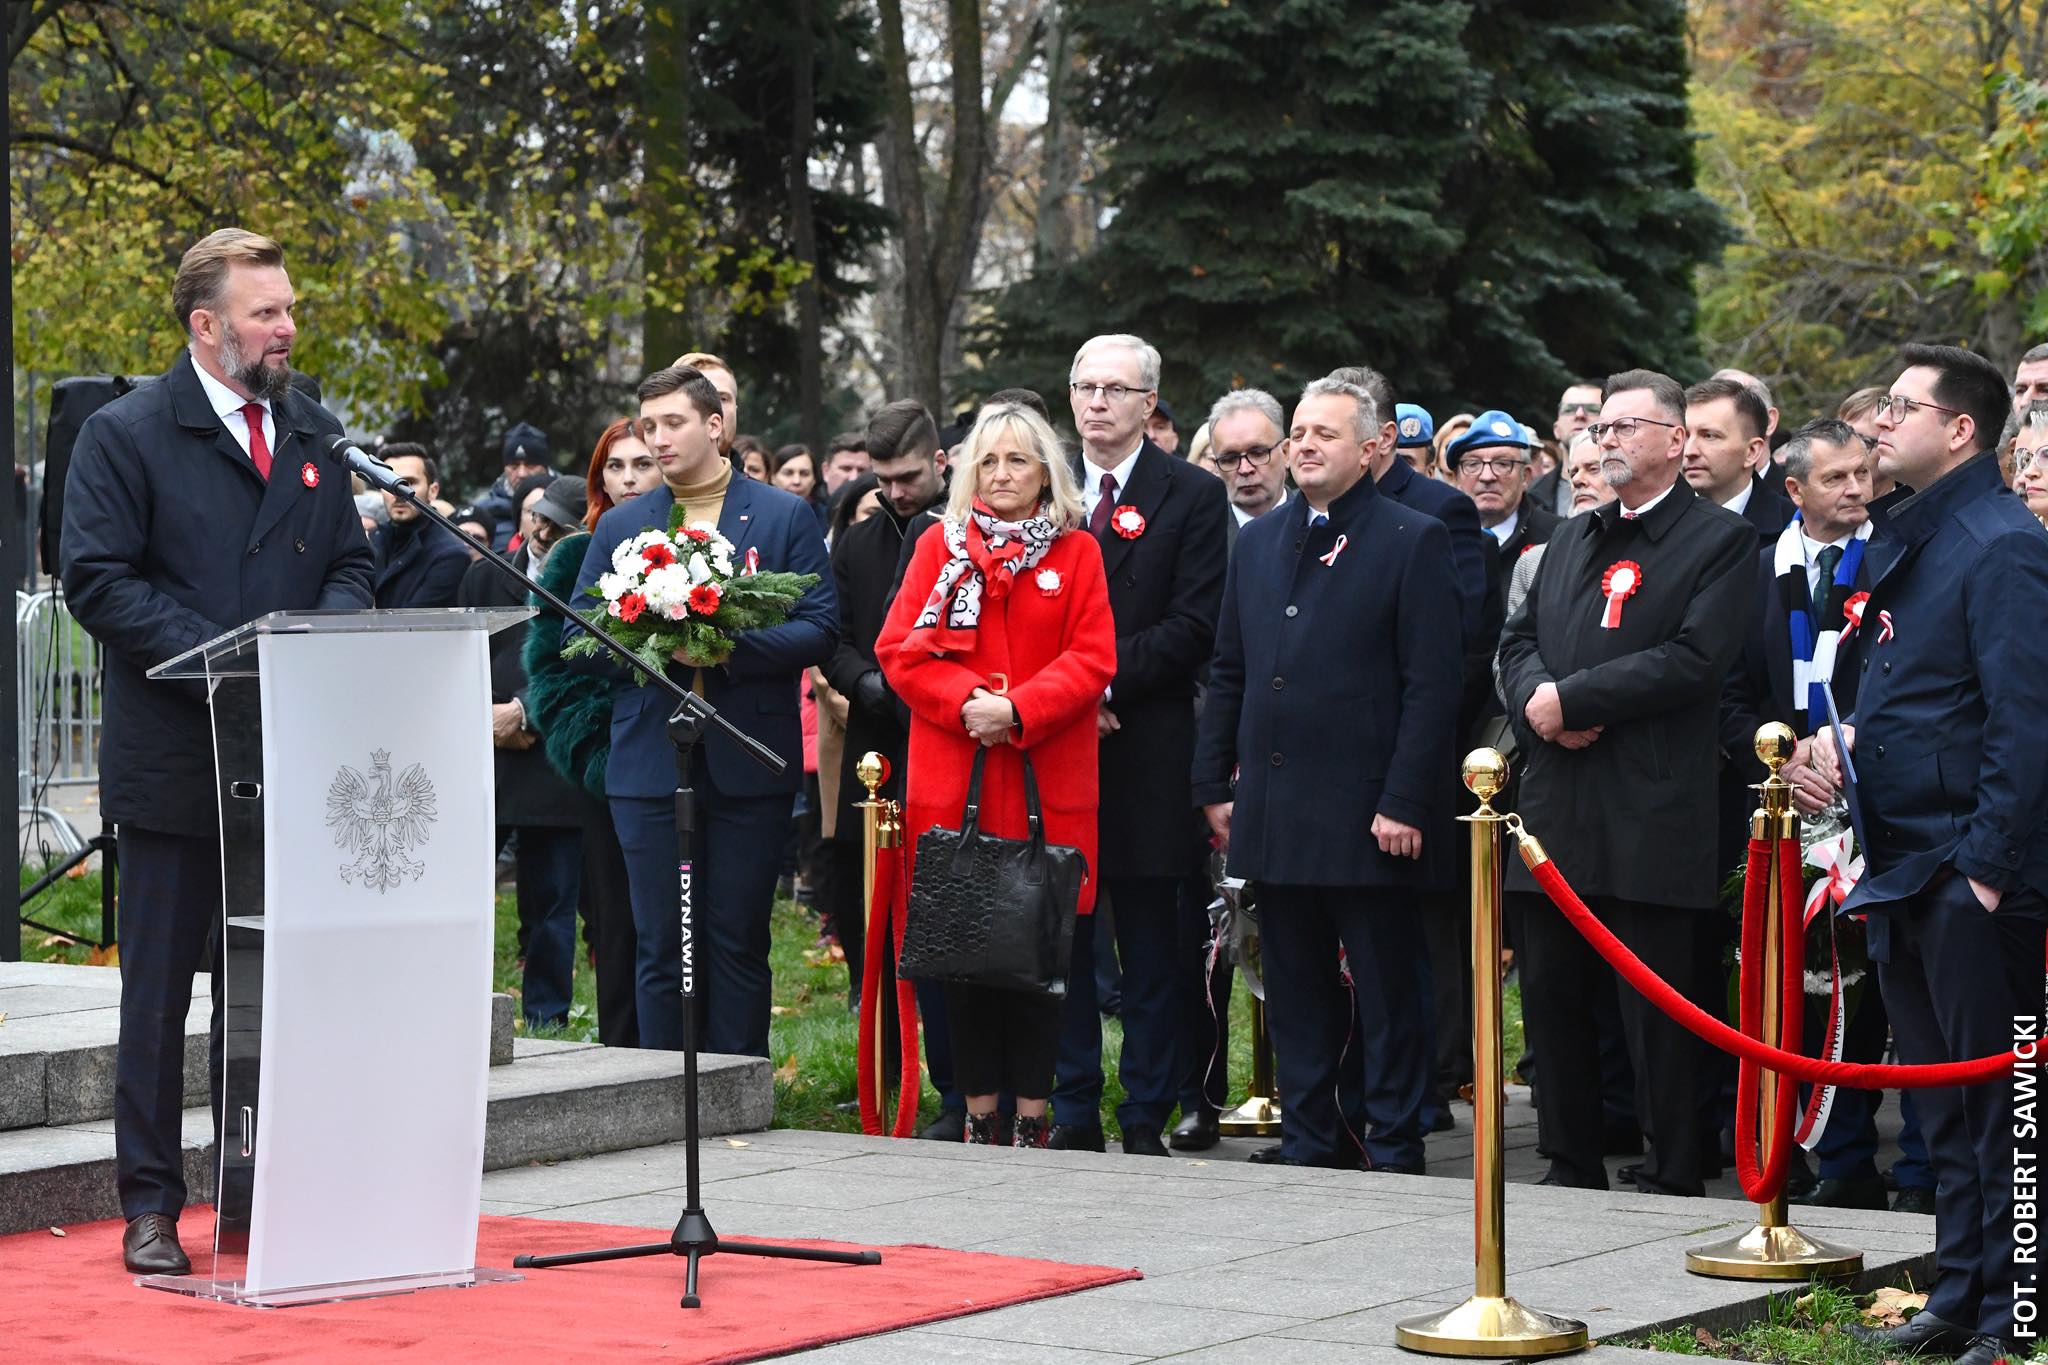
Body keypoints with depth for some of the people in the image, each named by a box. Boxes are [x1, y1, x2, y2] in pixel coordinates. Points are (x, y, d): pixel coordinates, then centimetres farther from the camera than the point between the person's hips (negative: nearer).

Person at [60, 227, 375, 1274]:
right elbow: (94, 579, -12)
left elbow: (350, 565, 16)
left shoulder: (312, 432, 12)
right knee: (160, 991, 2)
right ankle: (151, 1208, 9)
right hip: (174, 760, -5)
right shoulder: (124, 434, -5)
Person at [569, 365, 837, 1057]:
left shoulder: (785, 517, 5)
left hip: (749, 763, -2)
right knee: (661, 946, 2)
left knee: (739, 942, 2)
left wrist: (731, 647, -17)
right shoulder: (619, 526, 12)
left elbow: (820, 629, -2)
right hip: (649, 761, 2)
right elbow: (578, 638, 7)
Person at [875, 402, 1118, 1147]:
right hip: (954, 778, 1)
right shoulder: (939, 548, 11)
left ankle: (1033, 1114, 4)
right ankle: (979, 1110, 7)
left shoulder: (1077, 553, 8)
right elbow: (900, 649, 3)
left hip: (1048, 779, -1)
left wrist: (1017, 708, -15)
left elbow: (1091, 659, -1)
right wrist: (967, 701, -13)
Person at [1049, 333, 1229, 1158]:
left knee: (1150, 949, 3)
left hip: (1144, 751, -3)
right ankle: (1073, 1113, 12)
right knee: (1062, 940, 5)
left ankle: (1147, 1117, 8)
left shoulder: (1192, 497, 2)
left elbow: (1192, 627, -6)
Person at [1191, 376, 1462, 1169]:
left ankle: (1395, 1151, 9)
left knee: (1390, 997, 2)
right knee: (1295, 993, 11)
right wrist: (1214, 785, 11)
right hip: (1273, 812, 6)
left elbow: (1432, 684, -9)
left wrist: (1404, 803, -15)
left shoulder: (1413, 541, -4)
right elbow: (1227, 674, 18)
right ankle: (1309, 1144, 19)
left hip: (1367, 816, -6)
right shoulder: (1257, 542, 14)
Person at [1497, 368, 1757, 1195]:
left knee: (1659, 1010, -3)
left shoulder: (1722, 540, -2)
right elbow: (1518, 640, 16)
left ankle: (1672, 1183, 4)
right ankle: (1571, 1172, 20)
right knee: (1552, 994, 10)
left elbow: (1694, 660, -13)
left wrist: (1571, 699, -15)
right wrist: (1536, 699, -7)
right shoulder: (1571, 539, 21)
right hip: (1560, 810, 7)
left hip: (1654, 810, -7)